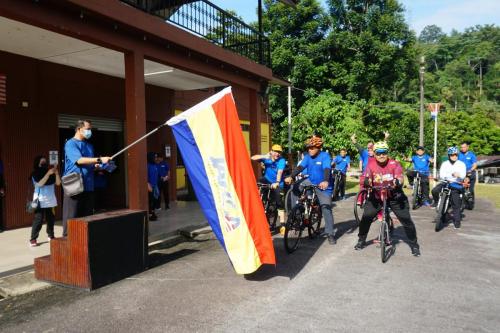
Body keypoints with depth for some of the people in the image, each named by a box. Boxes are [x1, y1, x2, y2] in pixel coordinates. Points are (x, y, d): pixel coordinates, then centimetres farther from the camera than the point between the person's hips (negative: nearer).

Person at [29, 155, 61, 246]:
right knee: (38, 220, -8)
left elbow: (58, 183, -1)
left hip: (50, 200, 4)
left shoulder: (51, 174, 6)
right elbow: (40, 184, -17)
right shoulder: (35, 174, -2)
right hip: (40, 201, -4)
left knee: (50, 219, 7)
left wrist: (56, 172, -13)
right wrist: (48, 173, -22)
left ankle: (51, 236, 21)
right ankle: (33, 239, -2)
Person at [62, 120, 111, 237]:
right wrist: (100, 159, -27)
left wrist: (96, 166, 1)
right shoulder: (70, 144, -6)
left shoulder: (89, 145, 16)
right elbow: (79, 160, -21)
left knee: (87, 217, 11)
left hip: (88, 187, 7)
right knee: (71, 218, -3)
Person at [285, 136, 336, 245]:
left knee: (326, 208, -8)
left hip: (323, 186, -5)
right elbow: (300, 167, -15)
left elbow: (327, 169, -34)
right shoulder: (308, 156, -5)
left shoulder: (325, 156, -20)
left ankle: (330, 234, 3)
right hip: (310, 181, 5)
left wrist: (325, 181, -54)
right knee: (294, 188, -10)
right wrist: (291, 177, -31)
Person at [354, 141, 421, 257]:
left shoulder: (394, 164, -15)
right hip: (377, 197, 2)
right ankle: (361, 240, 17)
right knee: (366, 217, -5)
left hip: (394, 197, -1)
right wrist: (366, 182, -41)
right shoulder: (371, 165, -9)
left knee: (406, 220, -3)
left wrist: (397, 182, -48)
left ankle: (414, 244, 16)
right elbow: (367, 179, -17)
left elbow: (400, 178, -24)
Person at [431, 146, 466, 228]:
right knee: (434, 190, -27)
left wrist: (459, 175, -34)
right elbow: (441, 175, -7)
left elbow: (463, 175, -9)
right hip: (445, 182, 1)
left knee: (456, 205, -3)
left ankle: (457, 221, 8)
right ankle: (436, 201, 4)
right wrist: (452, 174, -24)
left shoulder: (461, 164, 5)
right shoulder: (445, 164, 6)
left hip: (456, 184, -1)